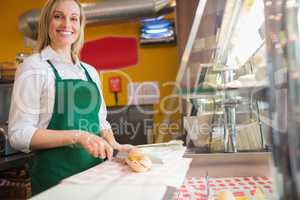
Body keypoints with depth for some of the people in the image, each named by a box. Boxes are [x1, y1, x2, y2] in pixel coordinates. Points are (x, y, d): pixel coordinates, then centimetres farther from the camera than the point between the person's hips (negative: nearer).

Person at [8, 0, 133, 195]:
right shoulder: (34, 67, -8)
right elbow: (19, 134, -14)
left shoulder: (90, 71, 9)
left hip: (95, 168, 6)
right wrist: (78, 136, -23)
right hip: (55, 173, -5)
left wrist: (115, 145, -3)